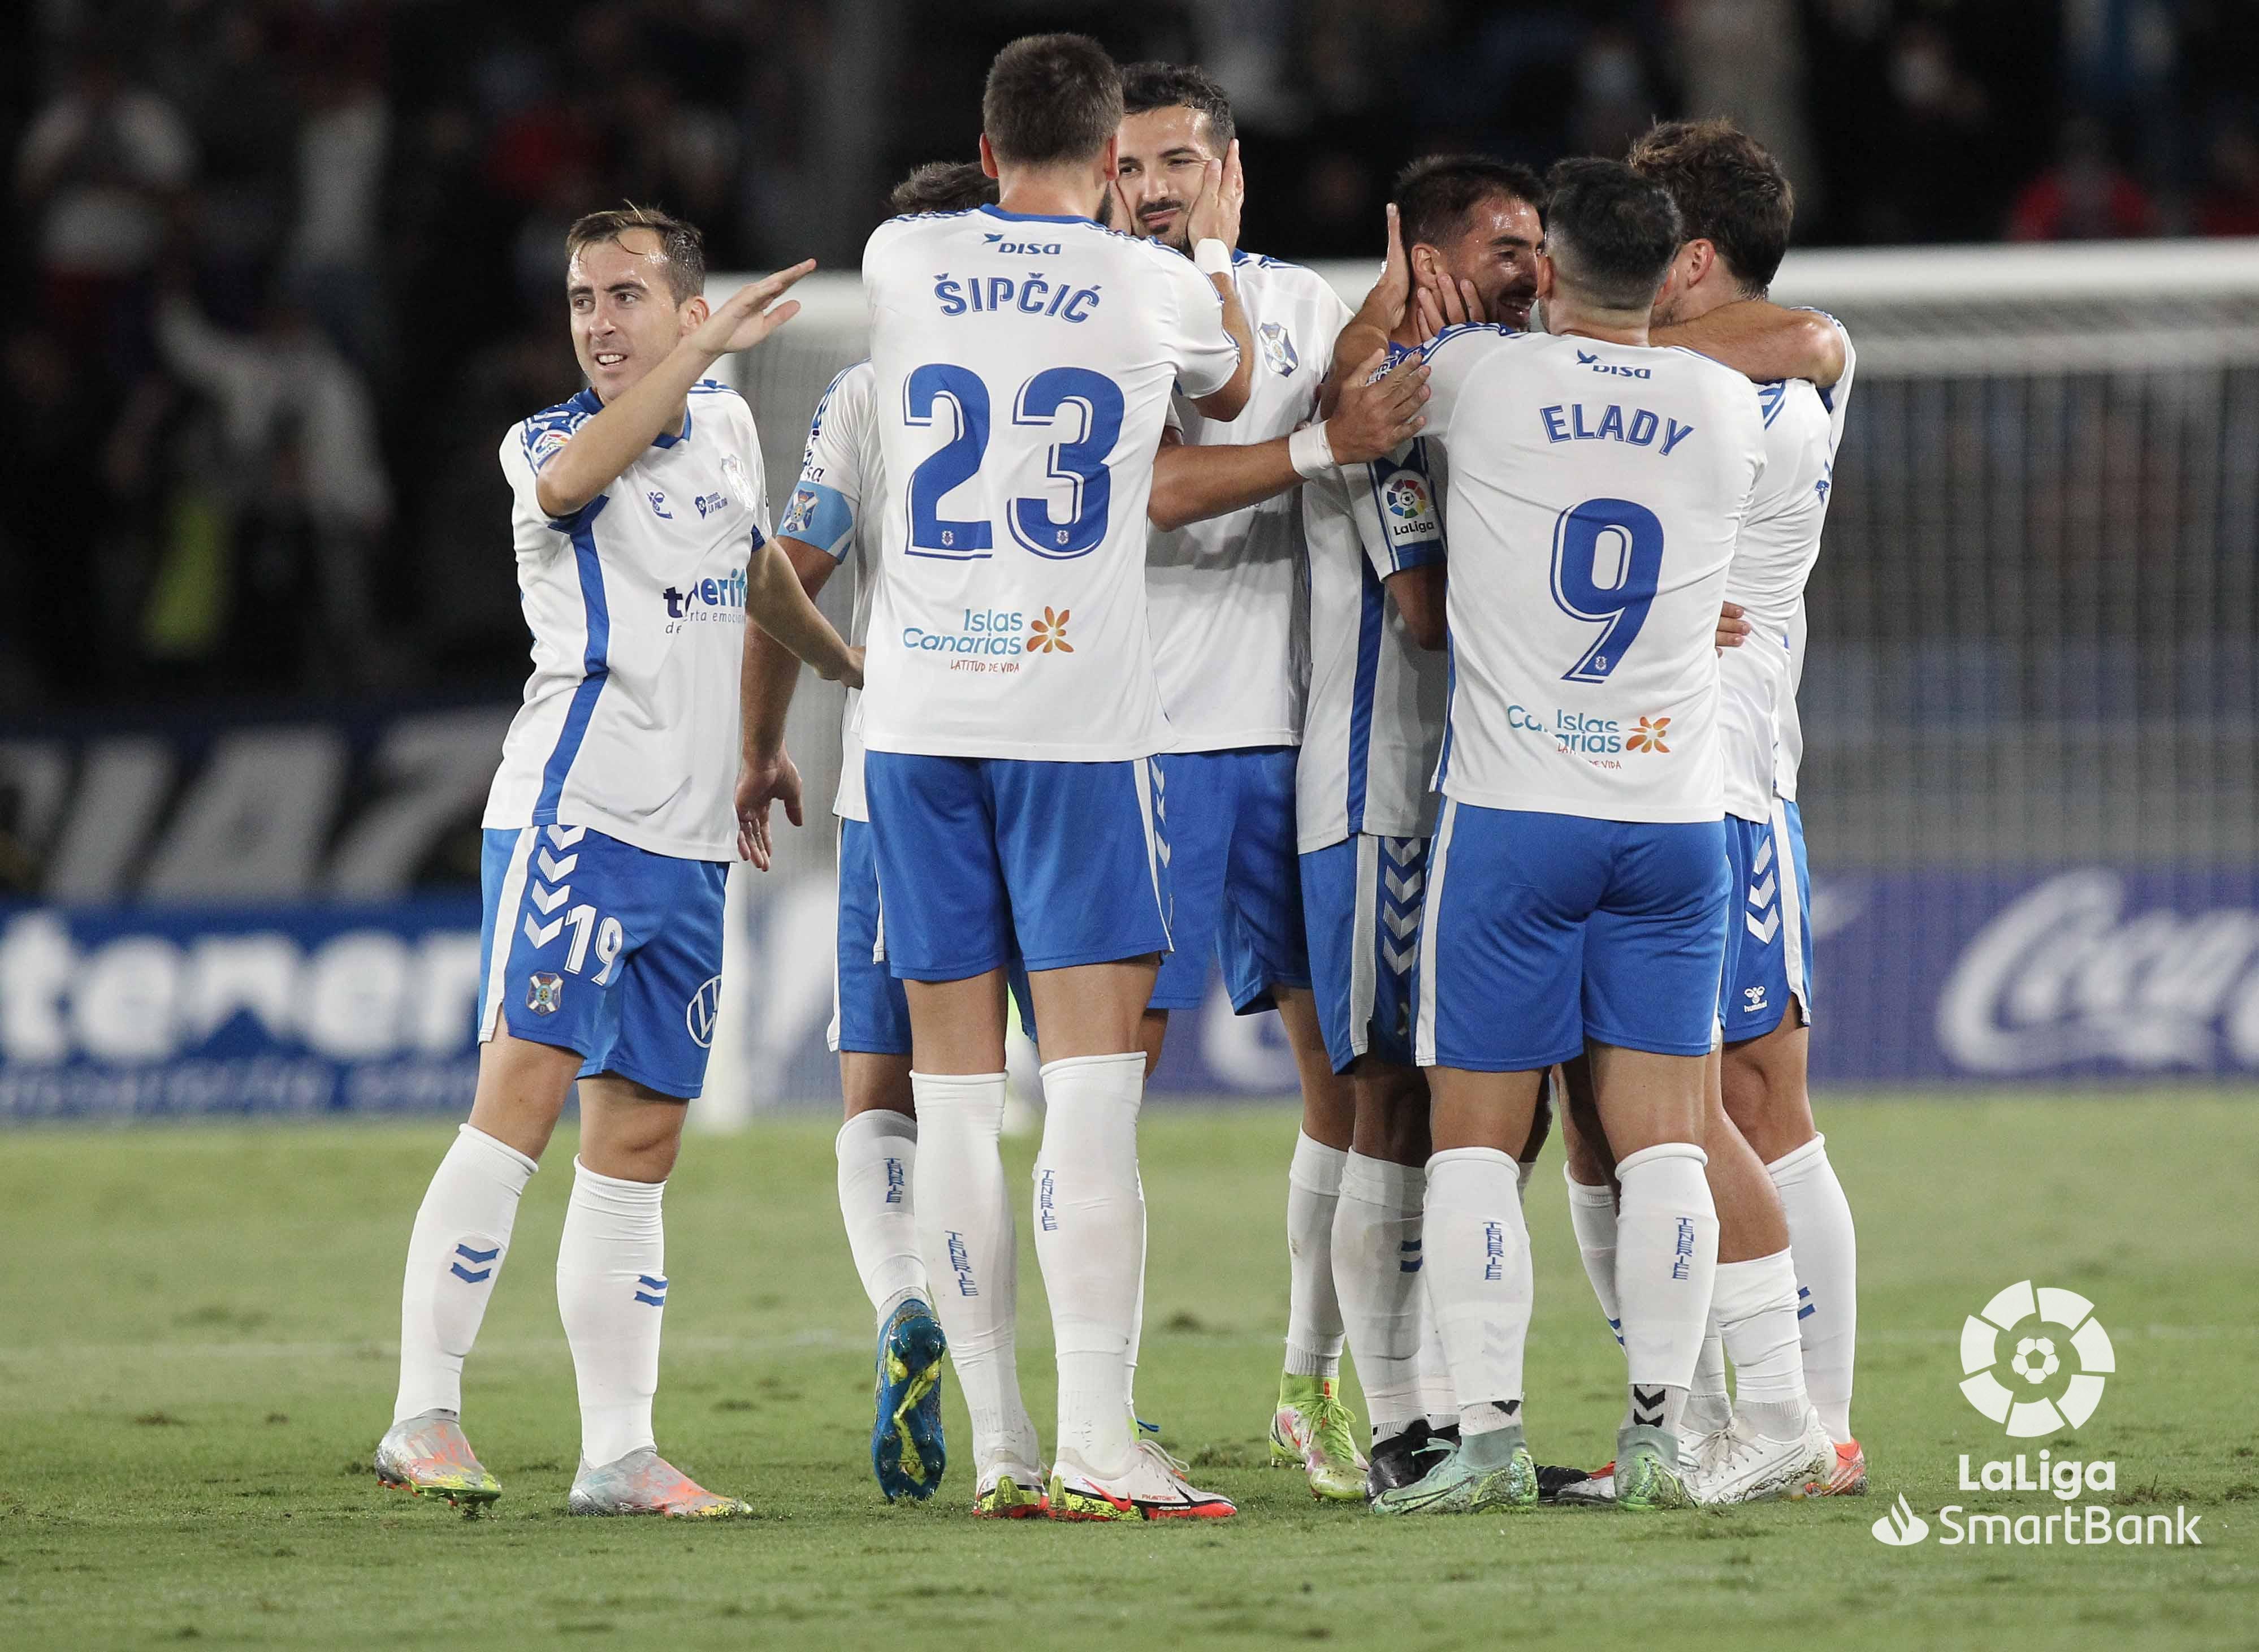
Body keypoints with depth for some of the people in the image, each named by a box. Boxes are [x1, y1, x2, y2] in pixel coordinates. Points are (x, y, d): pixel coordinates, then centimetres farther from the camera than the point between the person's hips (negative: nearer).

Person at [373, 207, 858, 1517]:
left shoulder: (728, 427, 16)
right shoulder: (543, 443, -2)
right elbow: (571, 478, -28)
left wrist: (853, 666, 45)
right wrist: (706, 349, -33)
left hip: (689, 841, 6)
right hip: (573, 808, -6)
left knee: (640, 1141, 6)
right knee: (522, 1102, -16)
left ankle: (619, 1451, 6)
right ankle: (426, 1418, -17)